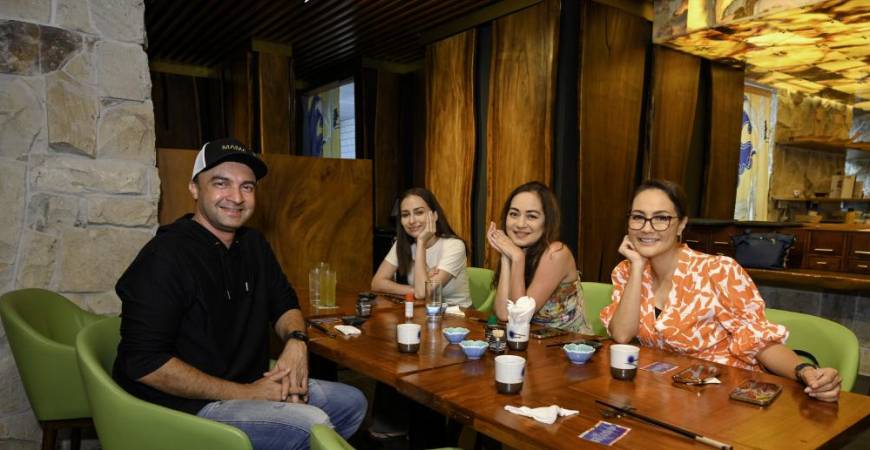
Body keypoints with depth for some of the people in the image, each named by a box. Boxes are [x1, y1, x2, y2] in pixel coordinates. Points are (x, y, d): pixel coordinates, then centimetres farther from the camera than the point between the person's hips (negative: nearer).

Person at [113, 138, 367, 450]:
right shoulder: (165, 257, -19)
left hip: (253, 385, 8)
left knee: (351, 402, 8)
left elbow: (284, 304, 14)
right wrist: (246, 394, -21)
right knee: (311, 424, -25)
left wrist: (296, 341, -10)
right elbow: (145, 363, -23)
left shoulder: (253, 245, 5)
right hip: (185, 404, -8)